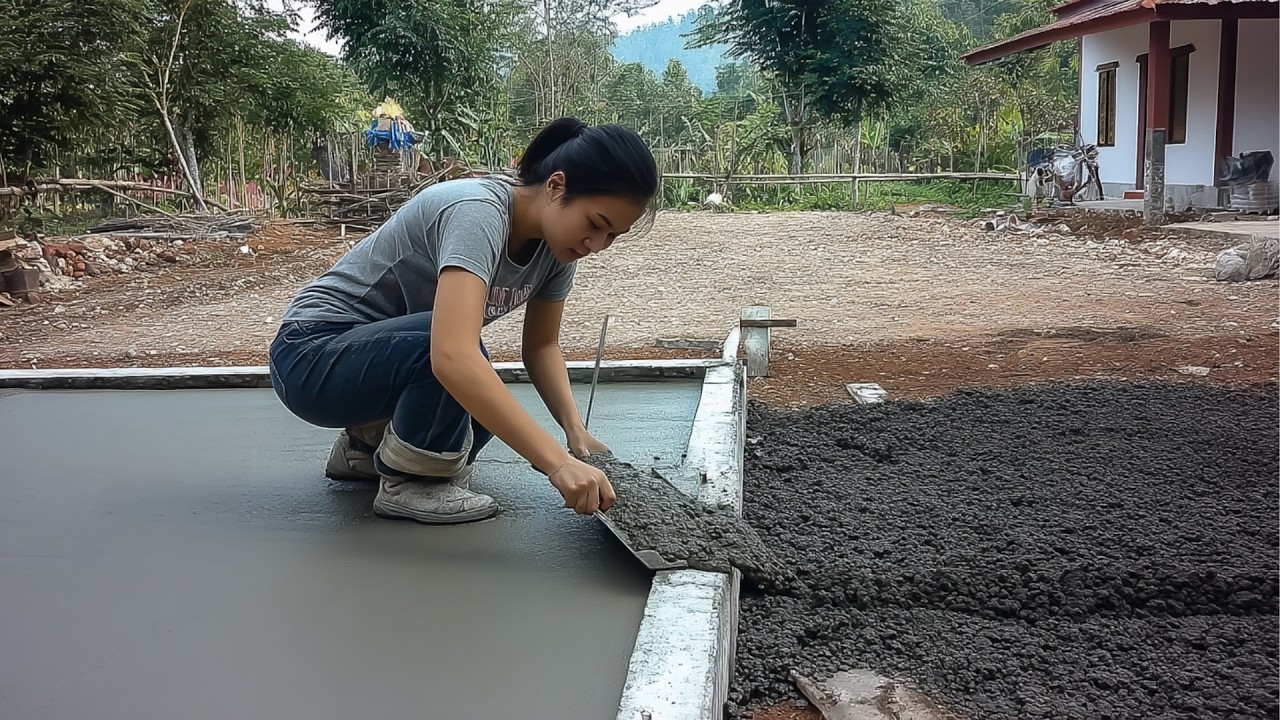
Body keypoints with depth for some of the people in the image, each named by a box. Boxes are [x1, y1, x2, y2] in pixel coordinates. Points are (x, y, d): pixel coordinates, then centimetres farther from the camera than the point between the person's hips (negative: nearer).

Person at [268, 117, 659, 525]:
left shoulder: (558, 239, -6)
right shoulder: (478, 212, -31)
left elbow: (541, 345, 5)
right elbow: (453, 356, -45)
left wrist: (575, 430, -12)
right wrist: (556, 463, -50)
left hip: (391, 350, 9)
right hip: (312, 356, -9)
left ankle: (366, 443, 18)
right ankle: (407, 483, -10)